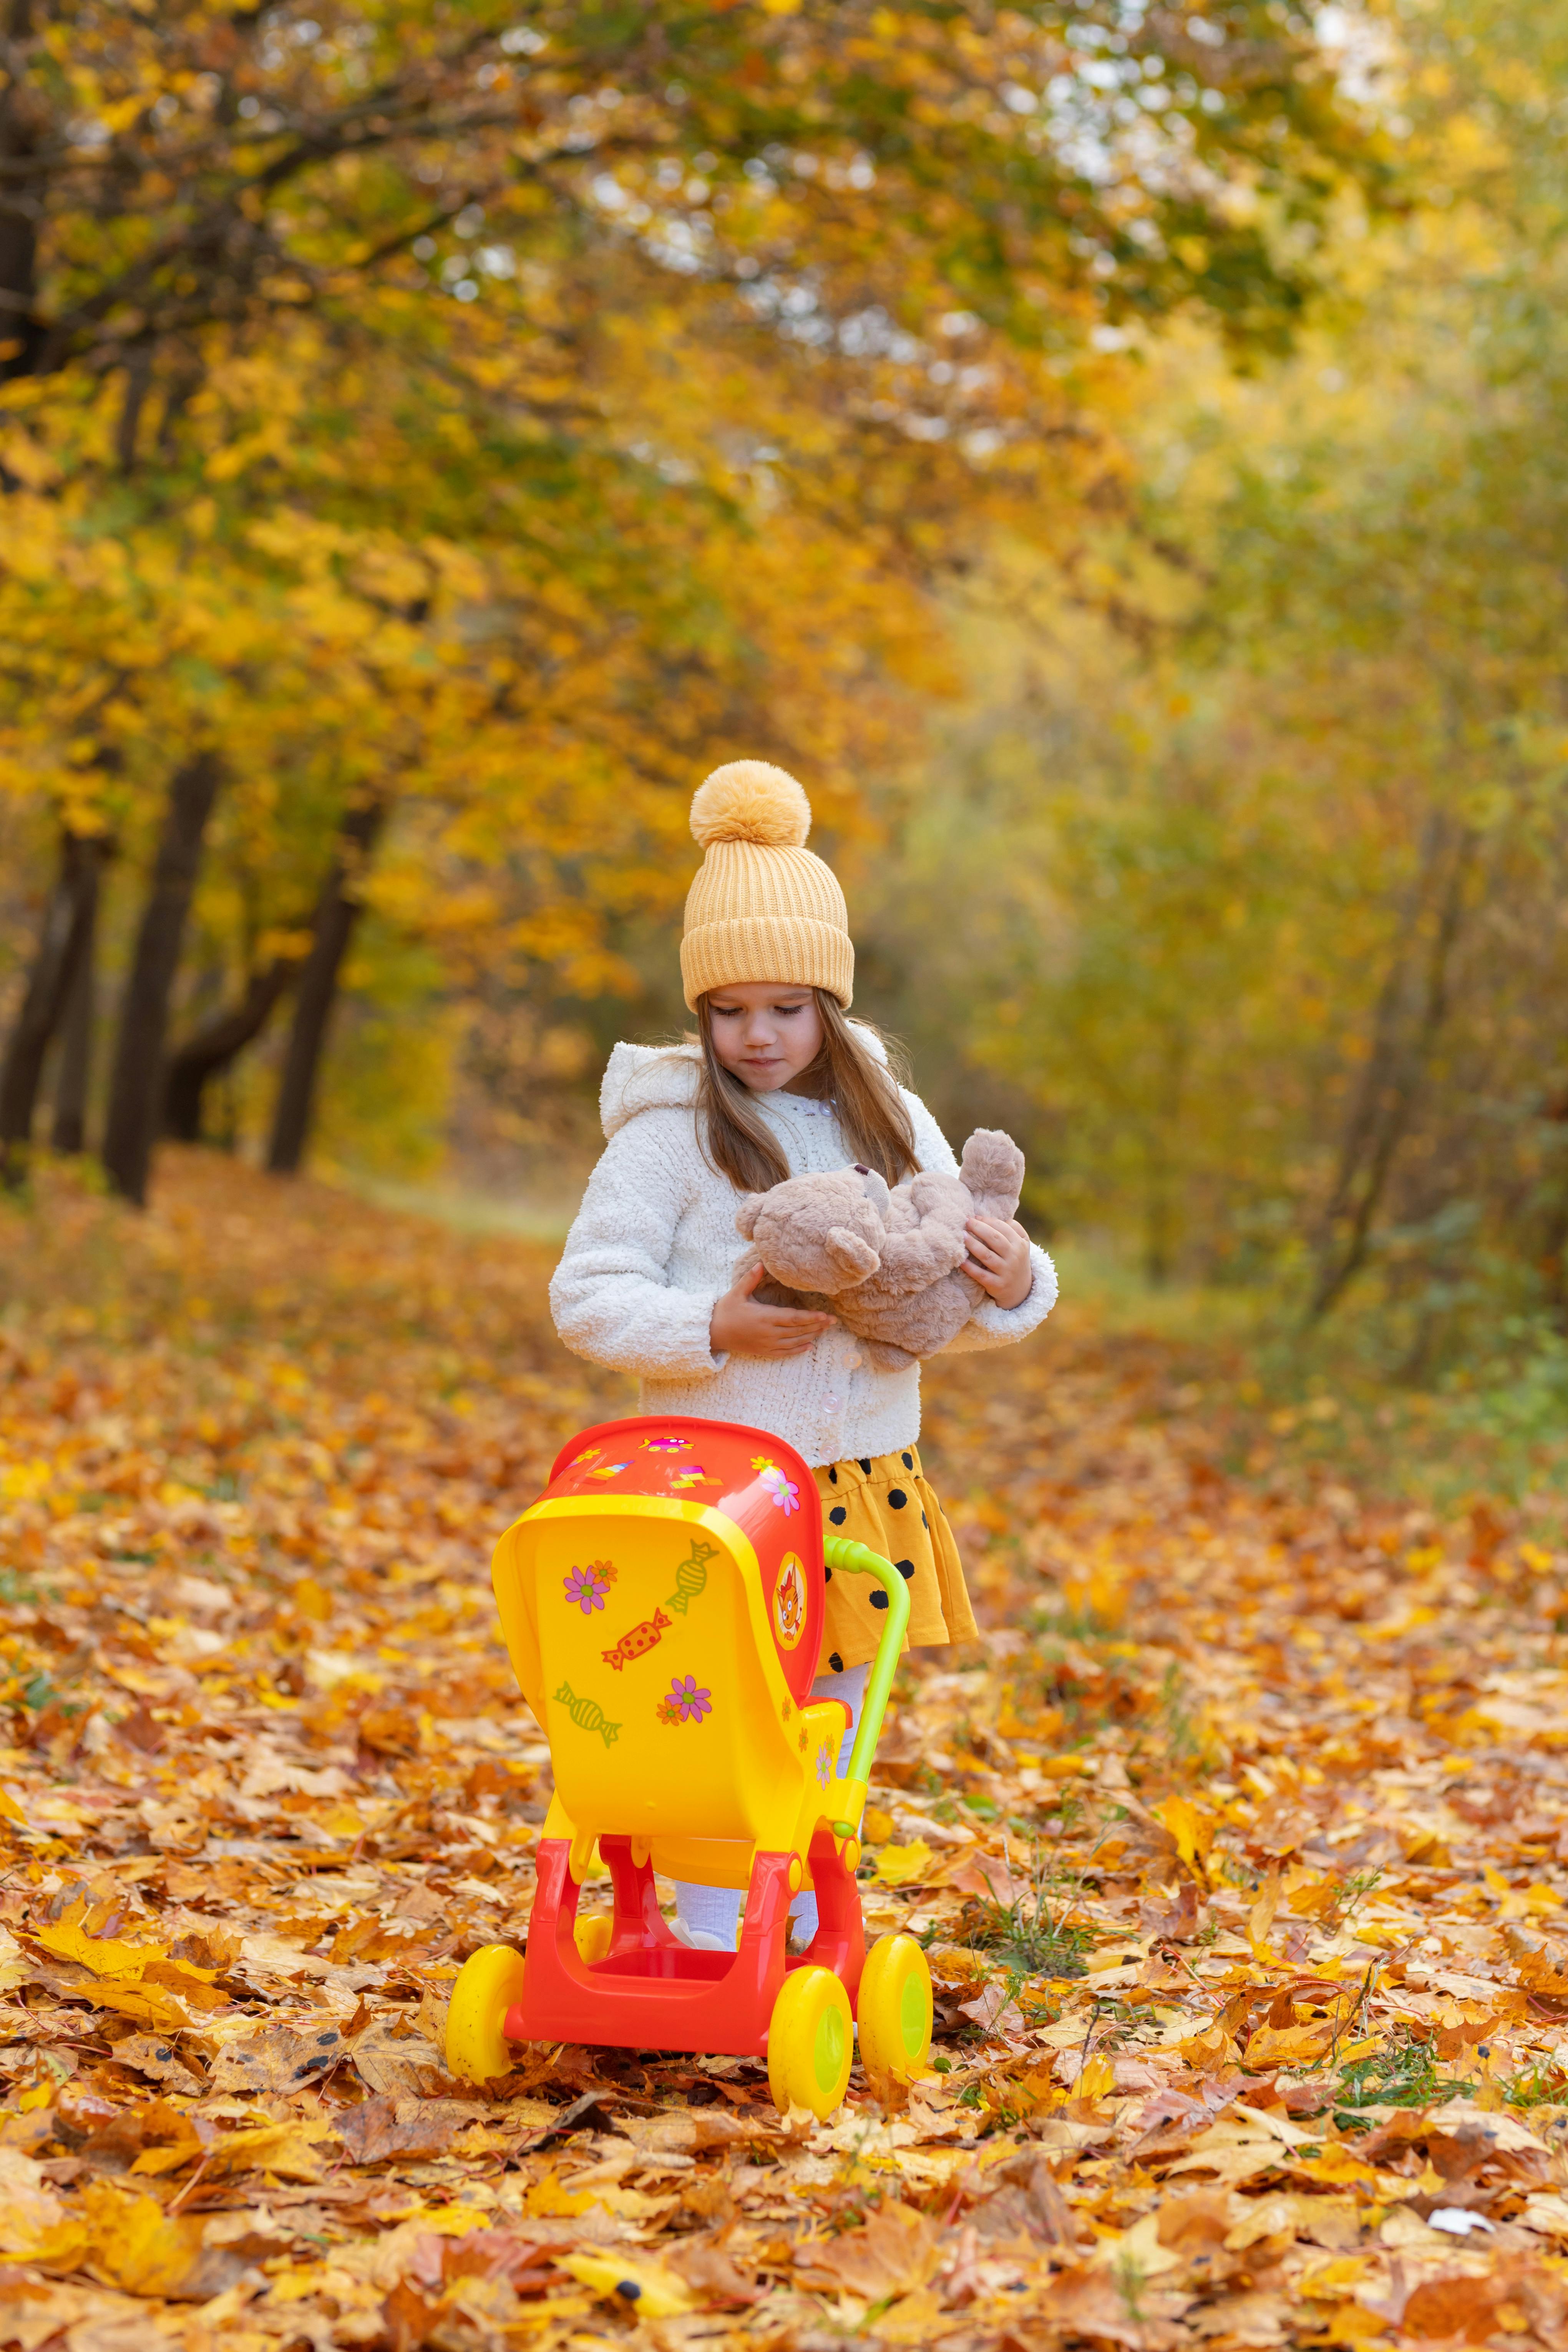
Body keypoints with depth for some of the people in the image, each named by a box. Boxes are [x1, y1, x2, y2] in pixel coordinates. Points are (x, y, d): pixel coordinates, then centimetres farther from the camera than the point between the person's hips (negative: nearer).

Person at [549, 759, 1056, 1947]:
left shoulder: (892, 1124, 6)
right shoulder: (670, 1135, -9)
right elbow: (586, 1297, -10)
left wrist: (1013, 1286, -13)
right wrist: (710, 1330, -24)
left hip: (866, 1484, 5)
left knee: (833, 1729, 16)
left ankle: (817, 1942, 32)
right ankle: (710, 1958, 15)